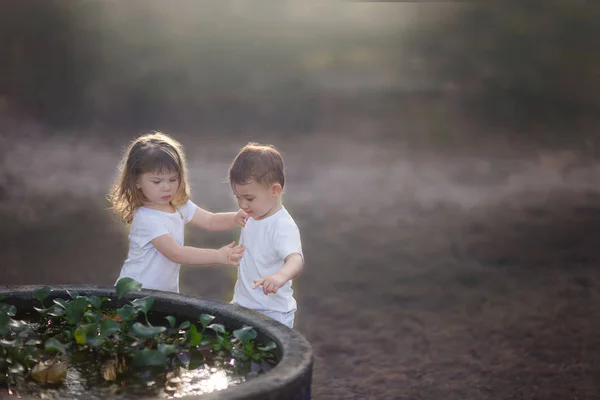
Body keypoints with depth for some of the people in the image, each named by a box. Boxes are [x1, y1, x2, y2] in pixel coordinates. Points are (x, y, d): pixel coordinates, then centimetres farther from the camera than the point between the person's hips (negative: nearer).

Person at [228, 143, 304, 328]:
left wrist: (280, 276, -58)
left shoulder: (283, 227, -22)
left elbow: (296, 259, -39)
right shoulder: (253, 218, 5)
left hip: (272, 313, -9)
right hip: (243, 306, 9)